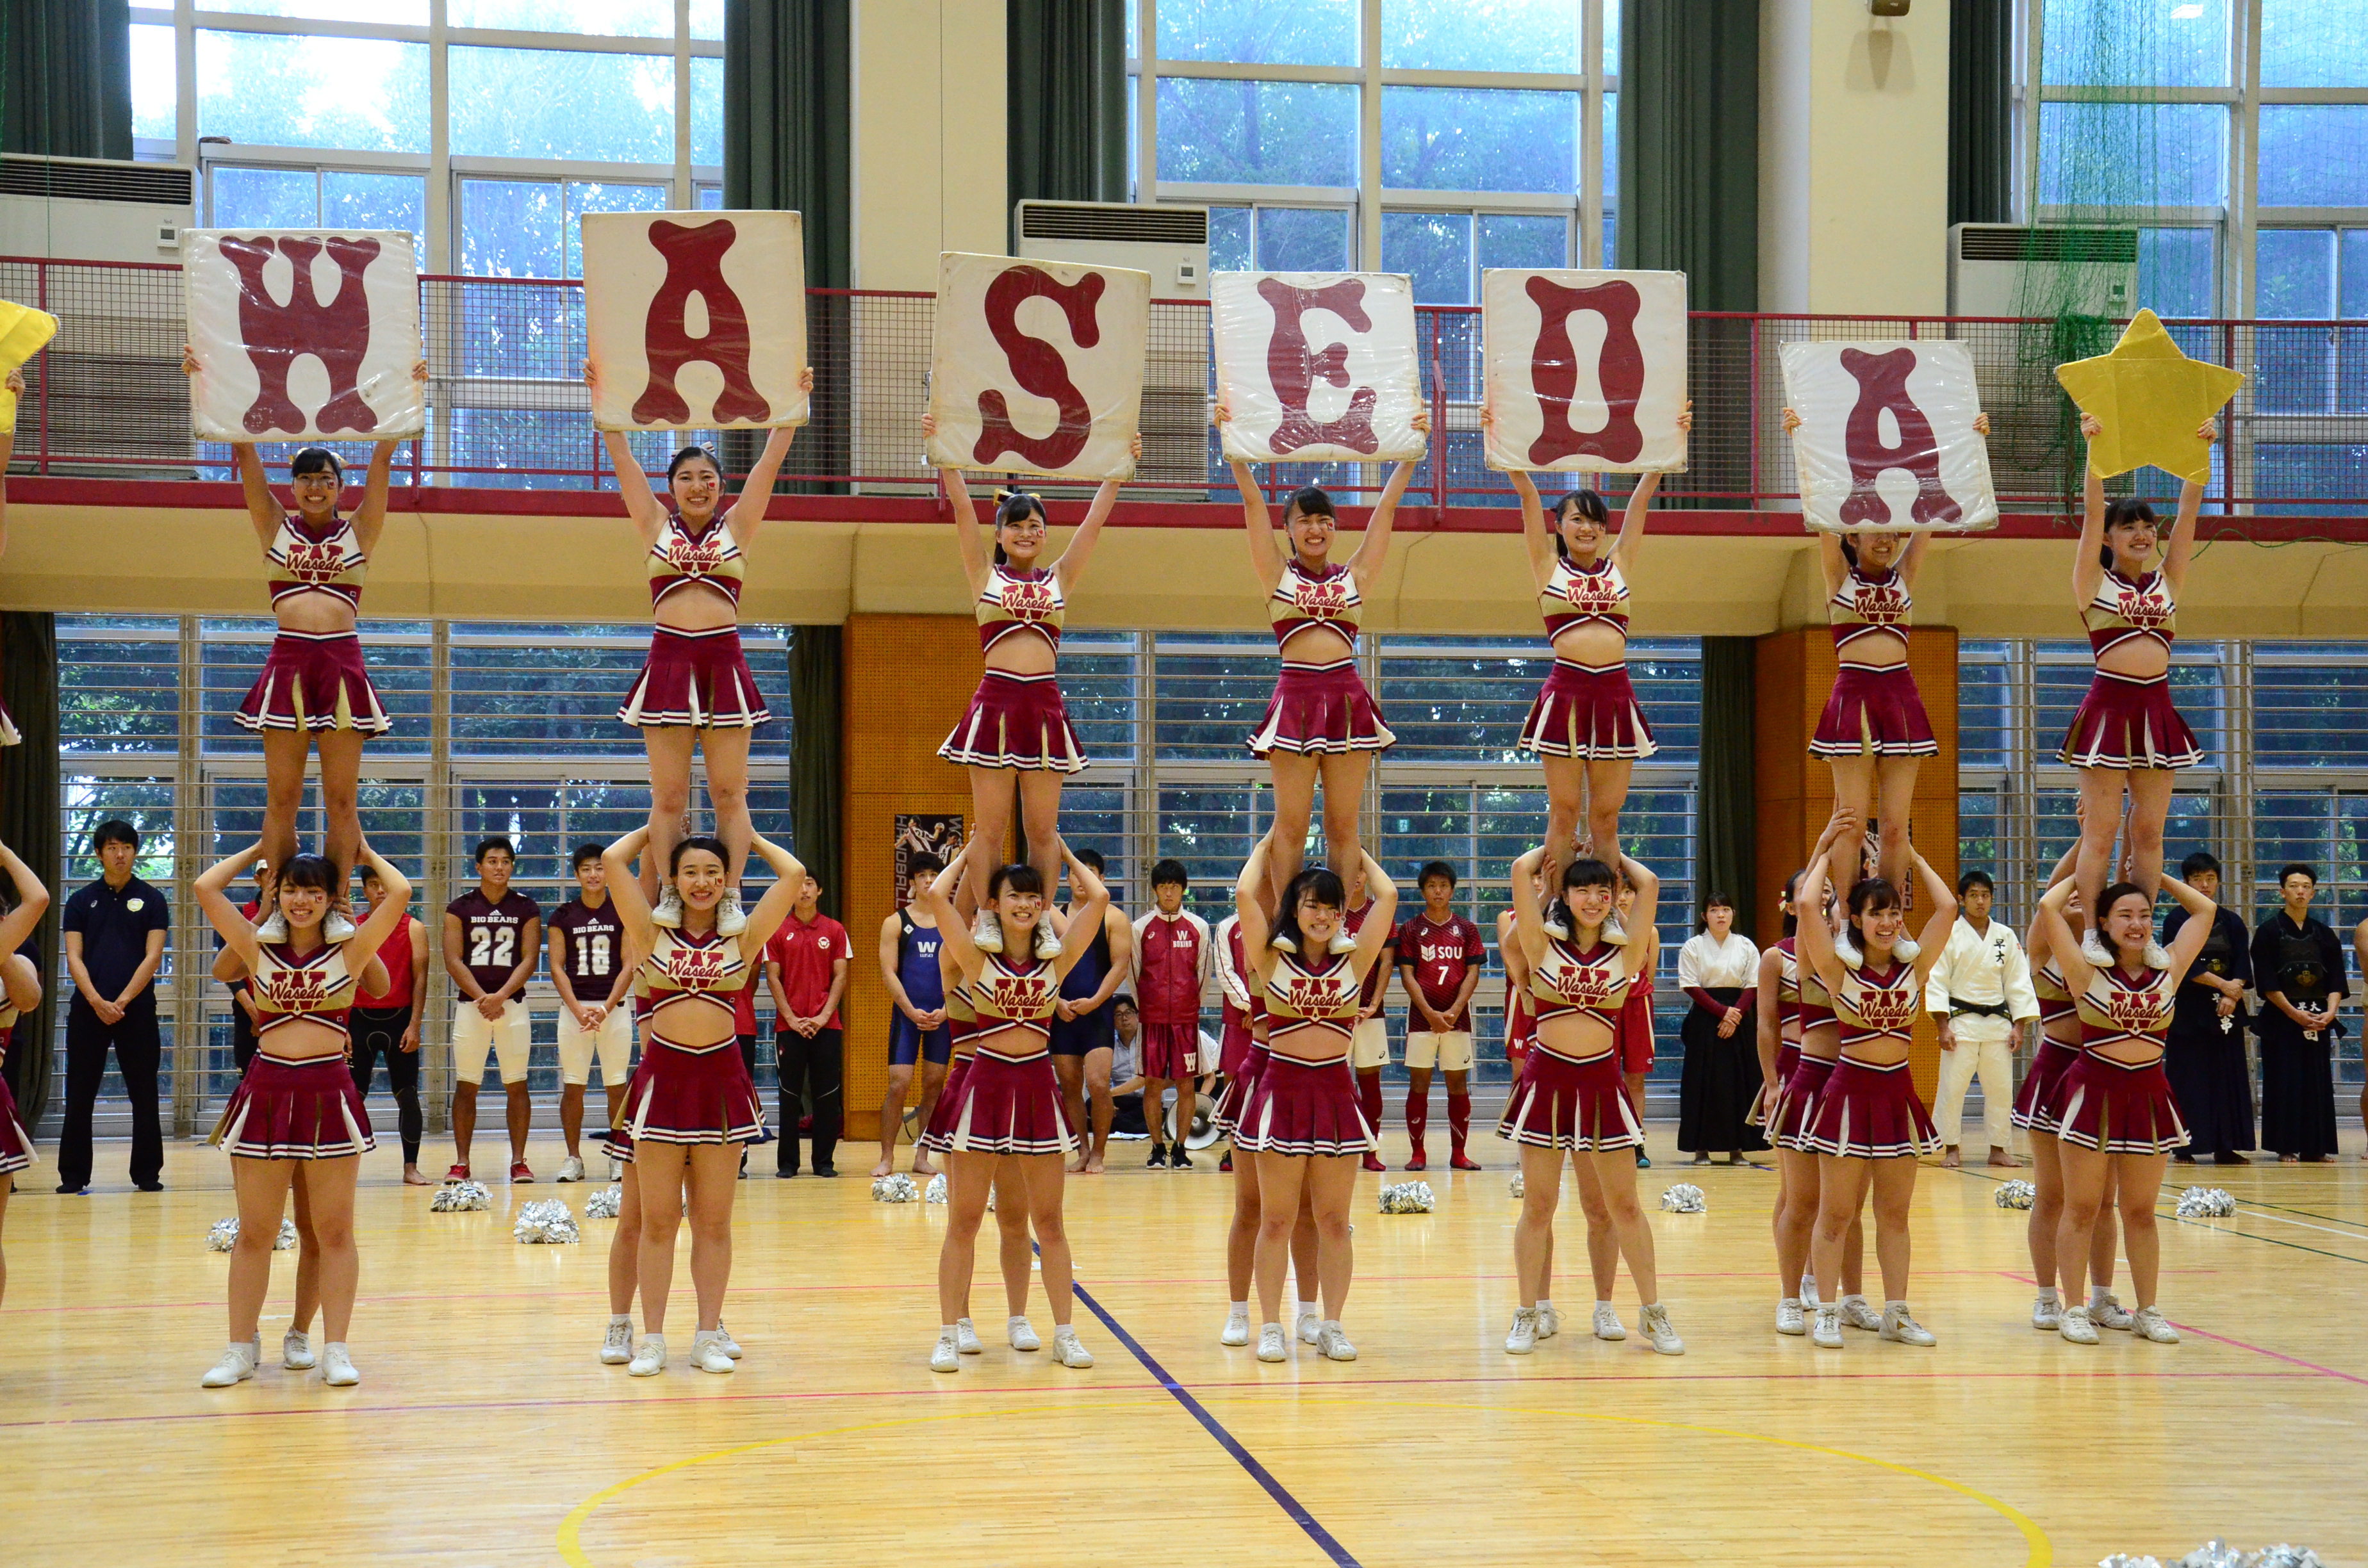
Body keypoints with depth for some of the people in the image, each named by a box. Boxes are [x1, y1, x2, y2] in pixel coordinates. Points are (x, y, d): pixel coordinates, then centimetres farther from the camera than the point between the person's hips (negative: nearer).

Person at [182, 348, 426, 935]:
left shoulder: (359, 530, 12)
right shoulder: (274, 526, 12)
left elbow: (383, 457, 5)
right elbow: (243, 451, 7)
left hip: (343, 662, 0)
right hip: (287, 660, 0)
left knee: (342, 796, 0)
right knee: (281, 796, 0)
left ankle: (336, 907, 4)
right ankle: (276, 908, 3)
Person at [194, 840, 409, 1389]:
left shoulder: (350, 952, 4)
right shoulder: (259, 950, 8)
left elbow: (400, 893, -6)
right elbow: (206, 888, 4)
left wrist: (366, 854, 10)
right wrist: (258, 850, 14)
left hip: (330, 1095, -2)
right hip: (265, 1092, 2)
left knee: (333, 1232, 4)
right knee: (254, 1233, 7)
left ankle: (335, 1349, 10)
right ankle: (241, 1349, 15)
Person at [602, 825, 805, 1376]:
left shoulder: (742, 938, 6)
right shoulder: (652, 934, 5)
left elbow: (794, 875, -1)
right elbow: (613, 861, -2)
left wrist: (751, 839, 13)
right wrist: (654, 830, 13)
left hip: (721, 1077, 1)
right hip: (663, 1076, -1)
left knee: (714, 1221, 7)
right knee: (657, 1220, 4)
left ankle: (710, 1335, 15)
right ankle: (651, 1339, 10)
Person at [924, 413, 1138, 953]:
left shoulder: (1059, 578, 14)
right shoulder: (985, 574, 10)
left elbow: (1097, 516, 13)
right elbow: (962, 507, 4)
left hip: (1045, 706, 2)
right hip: (995, 701, -2)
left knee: (1042, 830, 4)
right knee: (989, 827, 0)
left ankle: (1043, 922, 10)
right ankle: (985, 920, 7)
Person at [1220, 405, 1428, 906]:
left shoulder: (1354, 576, 12)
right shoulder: (1278, 575, 8)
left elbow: (1387, 506, 13)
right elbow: (1252, 499, 5)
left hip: (1348, 697, 2)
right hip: (1295, 695, -2)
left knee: (1343, 825, 4)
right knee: (1291, 824, 1)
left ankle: (1341, 925, 7)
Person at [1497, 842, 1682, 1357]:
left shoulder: (1625, 954, 5)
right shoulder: (1543, 948, 2)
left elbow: (1649, 884, 1)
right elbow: (1522, 869, -4)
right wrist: (1555, 846, 13)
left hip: (1601, 1082, 1)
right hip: (1547, 1077, -1)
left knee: (1623, 1205, 7)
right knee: (1538, 1207, 5)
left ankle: (1653, 1313, 17)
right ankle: (1527, 1315, 15)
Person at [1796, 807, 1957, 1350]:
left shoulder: (1914, 966, 5)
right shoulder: (1839, 969, -6)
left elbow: (1947, 908, 0)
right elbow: (1807, 904, -17)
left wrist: (1913, 857, 9)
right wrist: (1830, 851, -3)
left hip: (1898, 1093, 4)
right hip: (1850, 1089, -4)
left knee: (1895, 1213, 11)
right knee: (1835, 1213, 2)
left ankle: (1896, 1312, 17)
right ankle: (1827, 1313, 9)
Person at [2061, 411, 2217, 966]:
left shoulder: (2166, 581, 13)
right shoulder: (2094, 583, 3)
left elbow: (2188, 512, 9)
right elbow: (2093, 511, -6)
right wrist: (2095, 448, -13)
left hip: (2158, 709, 4)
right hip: (2109, 706, -4)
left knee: (2149, 830, 6)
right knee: (2100, 828, -3)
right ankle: (2093, 934, 1)